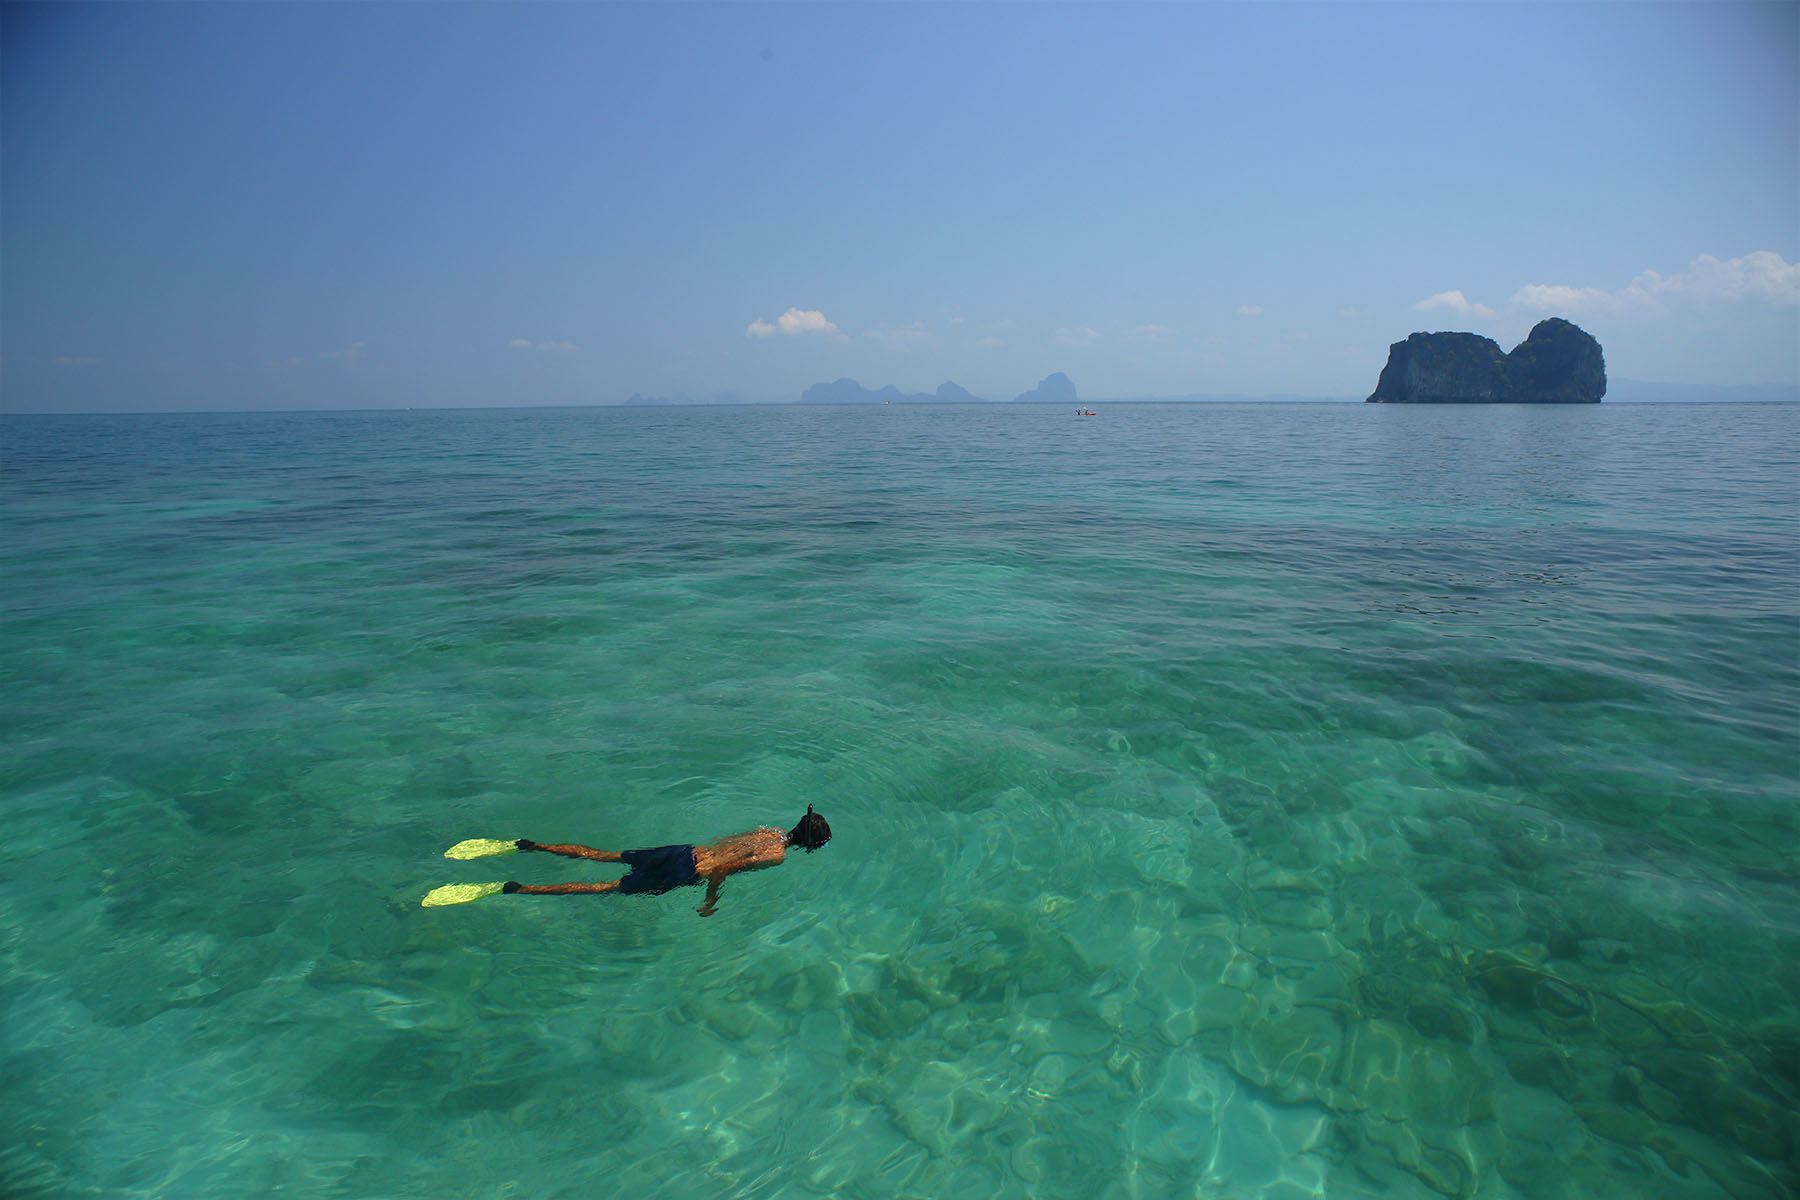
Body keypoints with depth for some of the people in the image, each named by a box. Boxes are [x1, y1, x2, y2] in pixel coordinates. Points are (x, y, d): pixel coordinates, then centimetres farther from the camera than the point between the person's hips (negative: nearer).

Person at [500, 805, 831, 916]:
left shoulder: (772, 830, 10)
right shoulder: (776, 856, -16)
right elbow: (723, 868, -25)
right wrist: (710, 902, -14)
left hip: (685, 852, 7)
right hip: (686, 873, -7)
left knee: (600, 855, 13)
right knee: (605, 888, -5)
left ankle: (532, 845, 15)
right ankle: (522, 890, -7)